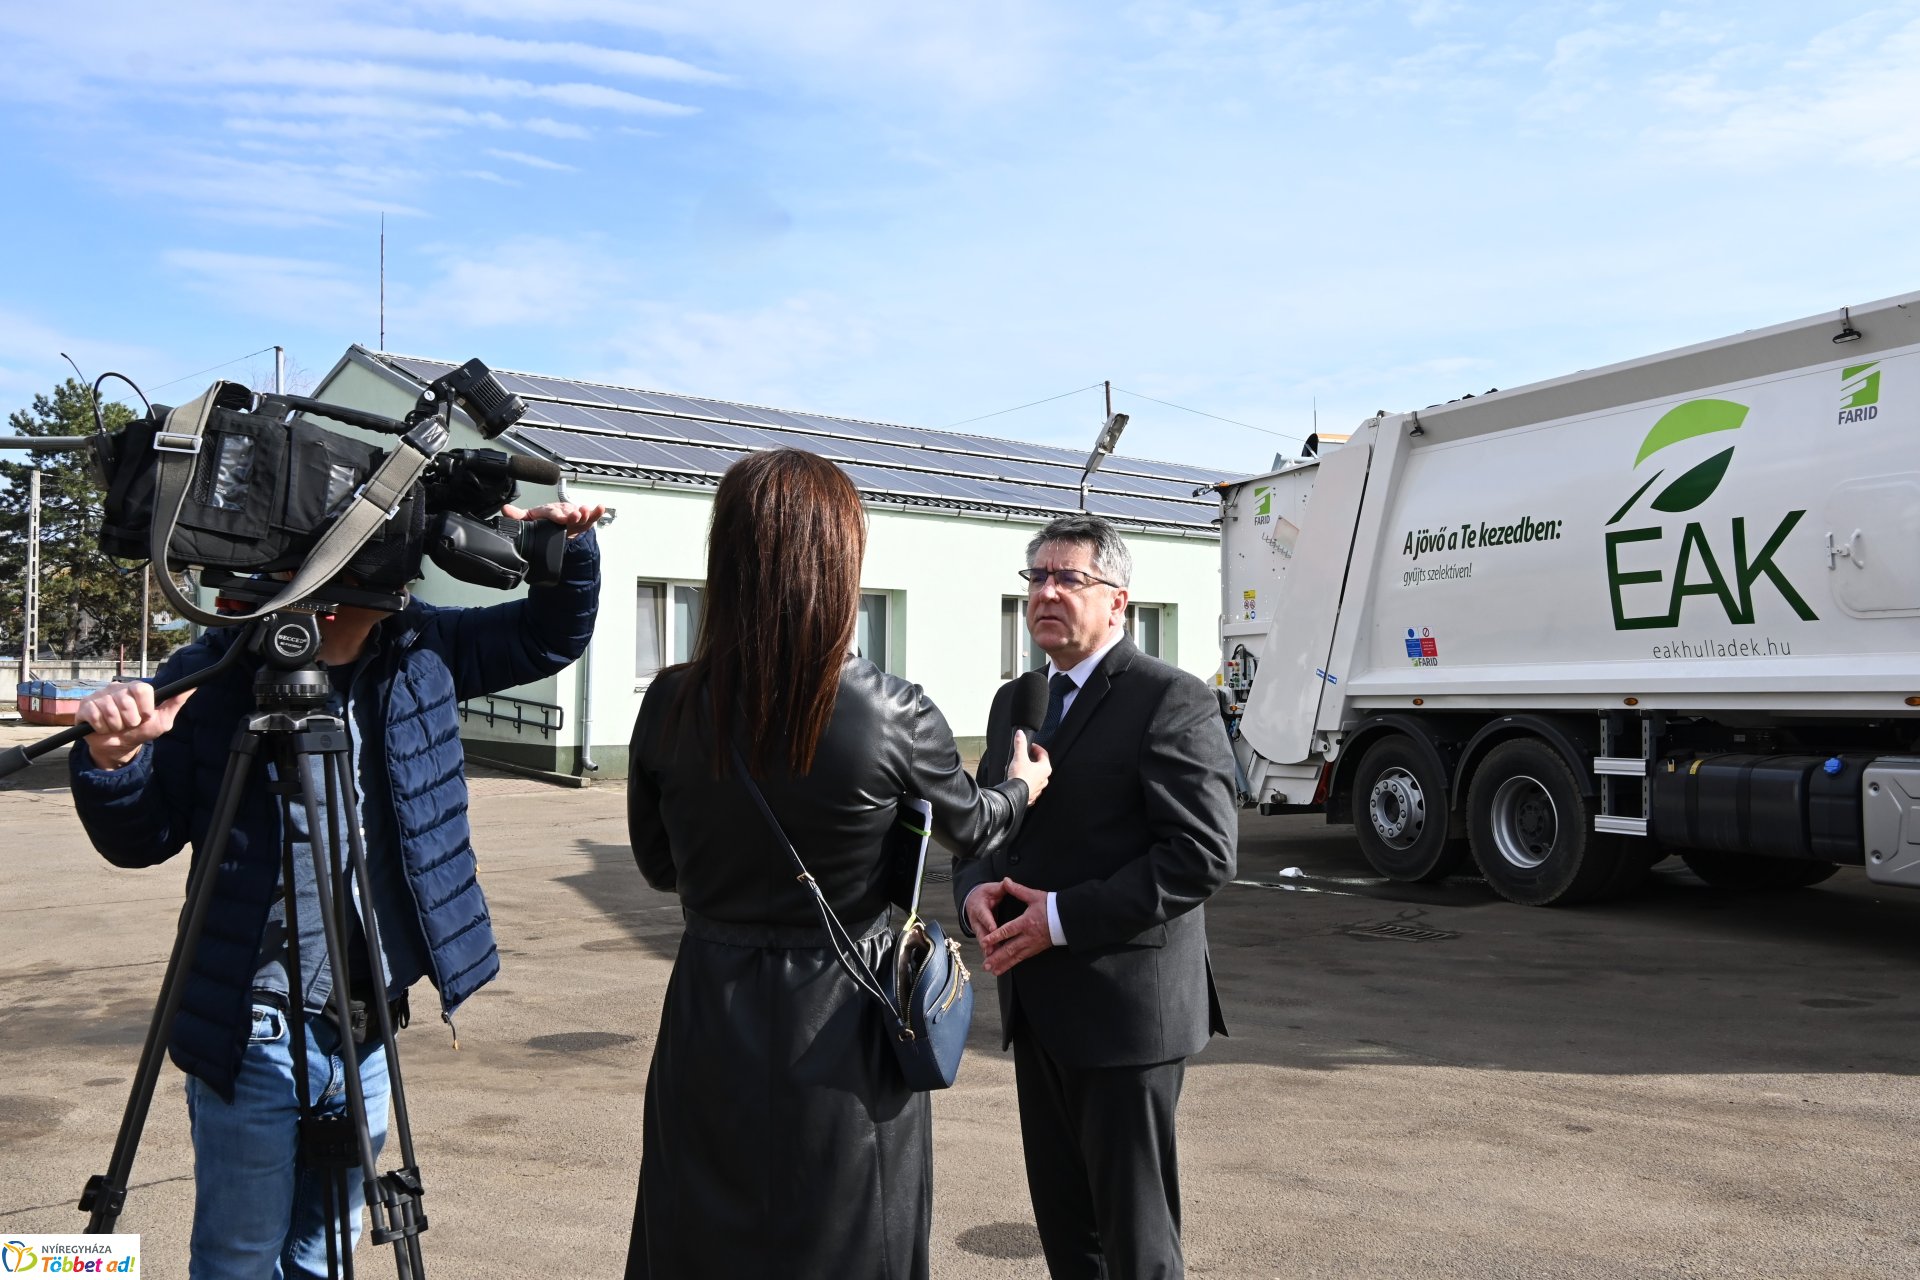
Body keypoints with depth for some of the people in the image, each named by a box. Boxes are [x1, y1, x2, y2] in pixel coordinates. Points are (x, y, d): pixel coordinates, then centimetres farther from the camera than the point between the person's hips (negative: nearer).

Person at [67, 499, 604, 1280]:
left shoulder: (422, 650, 0)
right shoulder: (217, 672, -12)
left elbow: (549, 637, 10)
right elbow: (140, 839, -3)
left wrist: (568, 549, -8)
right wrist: (115, 761, -23)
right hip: (254, 1032, -4)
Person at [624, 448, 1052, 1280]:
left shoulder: (670, 707, -10)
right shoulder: (894, 717, -17)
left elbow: (659, 867, 6)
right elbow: (971, 826, 4)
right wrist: (1026, 787, 26)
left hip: (712, 1027, 3)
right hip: (842, 1034, -2)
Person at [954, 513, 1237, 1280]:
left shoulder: (1171, 701, -11)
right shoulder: (1013, 703, 13)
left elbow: (1203, 855, -19)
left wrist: (1062, 917, -20)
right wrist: (976, 890, -4)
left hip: (1124, 1006, -7)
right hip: (1038, 1007, 7)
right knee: (1062, 1218, 18)